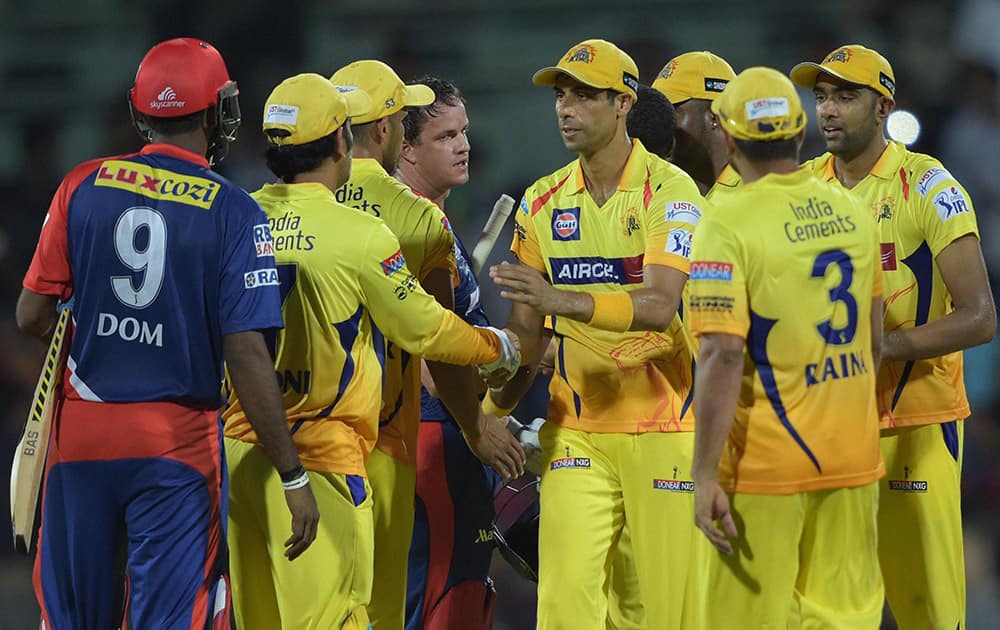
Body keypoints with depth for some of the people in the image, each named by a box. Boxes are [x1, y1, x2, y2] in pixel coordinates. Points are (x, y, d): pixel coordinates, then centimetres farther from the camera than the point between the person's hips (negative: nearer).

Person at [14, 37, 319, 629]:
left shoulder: (84, 186, -1)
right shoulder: (234, 213, -9)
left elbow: (33, 315, 1)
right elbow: (246, 356, -13)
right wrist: (293, 476, -9)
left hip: (82, 428, 3)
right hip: (178, 444, -3)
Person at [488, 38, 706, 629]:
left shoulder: (670, 191, -8)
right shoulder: (543, 202, 8)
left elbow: (659, 308, -22)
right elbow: (527, 330, 12)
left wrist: (561, 299, -35)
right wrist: (491, 409, -2)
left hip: (663, 426, -4)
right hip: (575, 430, 4)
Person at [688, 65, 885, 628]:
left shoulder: (730, 223, -13)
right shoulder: (852, 212, 6)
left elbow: (724, 355, -19)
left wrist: (705, 476, -18)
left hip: (767, 460, -5)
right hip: (854, 456, 5)